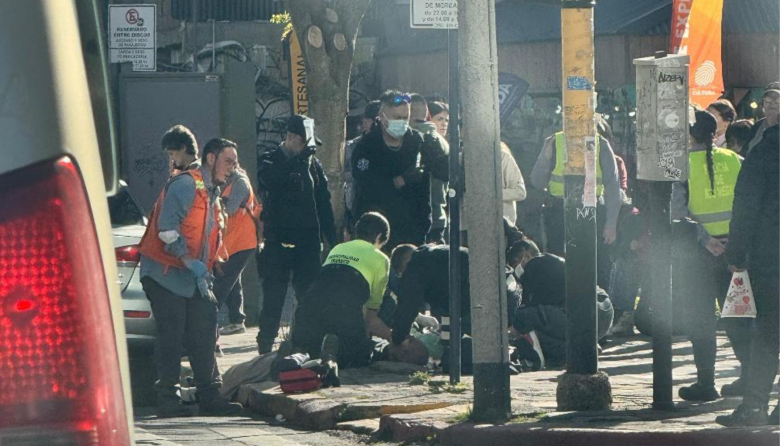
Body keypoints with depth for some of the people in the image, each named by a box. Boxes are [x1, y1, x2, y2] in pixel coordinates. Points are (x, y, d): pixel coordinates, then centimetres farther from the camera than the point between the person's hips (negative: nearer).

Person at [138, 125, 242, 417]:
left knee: (203, 337, 7)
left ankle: (210, 397, 11)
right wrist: (192, 264, -22)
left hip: (193, 278, 9)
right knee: (171, 336, -7)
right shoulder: (186, 184, -13)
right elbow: (167, 229, -22)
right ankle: (167, 400, -3)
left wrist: (204, 269, 15)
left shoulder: (211, 193, 18)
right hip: (167, 274, -9)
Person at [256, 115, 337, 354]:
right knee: (273, 296, -2)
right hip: (278, 241, -3)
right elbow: (268, 181, -23)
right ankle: (265, 345, 4)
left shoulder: (313, 164, 11)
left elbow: (324, 203, 13)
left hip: (308, 240, 3)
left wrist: (332, 237, 9)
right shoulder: (269, 162, 0)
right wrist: (299, 160, -23)